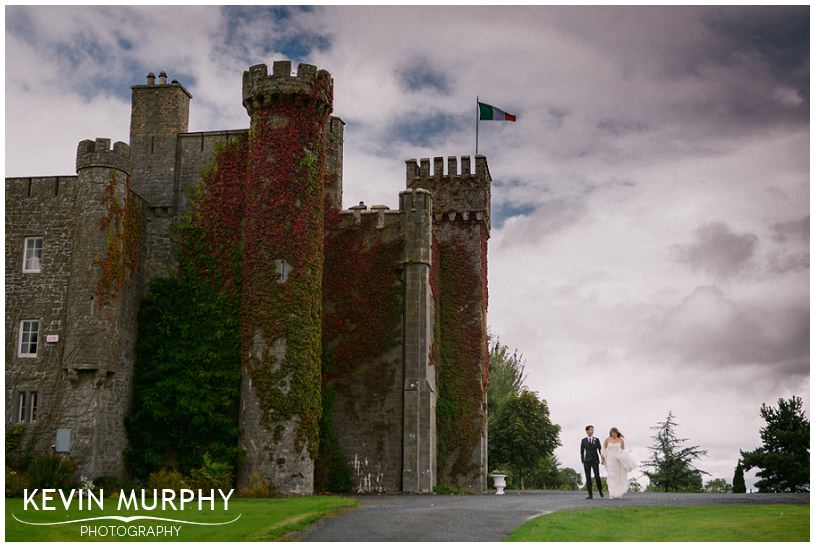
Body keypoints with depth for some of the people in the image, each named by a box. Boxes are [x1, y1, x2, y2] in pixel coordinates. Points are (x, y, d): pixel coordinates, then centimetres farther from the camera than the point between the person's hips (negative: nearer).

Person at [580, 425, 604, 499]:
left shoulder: (596, 440, 6)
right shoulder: (583, 440, 7)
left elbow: (600, 450, 0)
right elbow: (582, 451, 8)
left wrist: (602, 458, -15)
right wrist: (582, 461, -1)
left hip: (595, 461, -1)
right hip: (587, 461, 1)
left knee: (597, 476, -9)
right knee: (588, 478, -4)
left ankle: (600, 490, 17)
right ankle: (590, 495, -3)